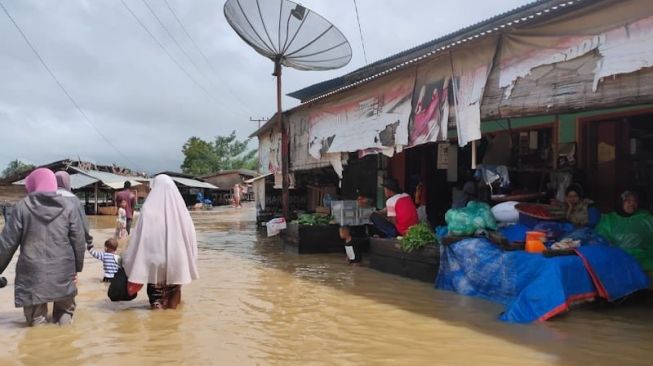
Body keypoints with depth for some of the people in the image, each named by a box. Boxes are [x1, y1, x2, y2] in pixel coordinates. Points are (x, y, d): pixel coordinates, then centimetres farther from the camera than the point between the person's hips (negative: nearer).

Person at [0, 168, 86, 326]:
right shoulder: (69, 206, 1)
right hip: (63, 271, 1)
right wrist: (77, 267, 12)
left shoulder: (22, 206, -1)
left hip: (32, 272, -1)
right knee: (64, 311, 21)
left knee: (35, 318, 11)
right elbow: (79, 241, 2)